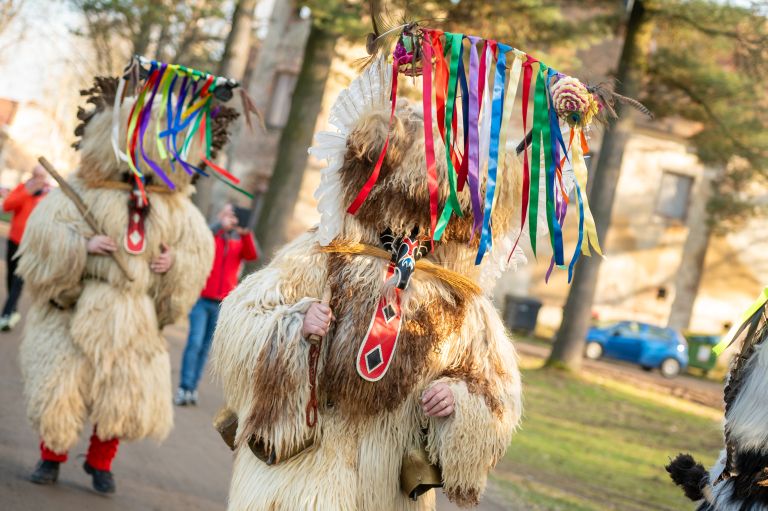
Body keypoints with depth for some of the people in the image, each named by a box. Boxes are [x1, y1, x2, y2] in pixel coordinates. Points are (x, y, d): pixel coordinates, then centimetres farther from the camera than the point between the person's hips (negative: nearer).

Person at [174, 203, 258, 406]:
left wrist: (246, 234, -22)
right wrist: (221, 225, -28)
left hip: (222, 304, 3)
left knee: (205, 347, 5)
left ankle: (193, 387, 9)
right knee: (195, 342, -11)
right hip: (202, 299, -3)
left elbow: (252, 255, -6)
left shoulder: (239, 241, 12)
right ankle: (184, 388, -10)